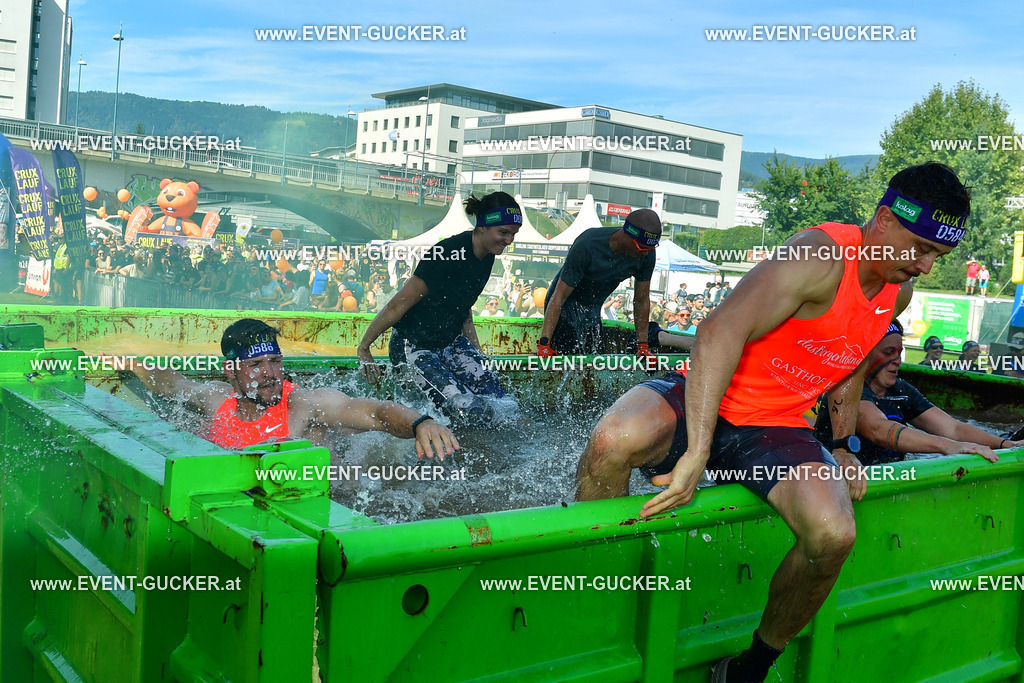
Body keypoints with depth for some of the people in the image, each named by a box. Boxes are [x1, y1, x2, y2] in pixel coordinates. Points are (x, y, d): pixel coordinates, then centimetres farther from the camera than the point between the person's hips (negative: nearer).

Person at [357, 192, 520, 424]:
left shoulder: (487, 256, 0)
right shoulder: (449, 254, -27)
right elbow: (397, 306, -21)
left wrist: (477, 353, 19)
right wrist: (363, 348, -14)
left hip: (451, 342, 8)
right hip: (415, 346, -8)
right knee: (474, 413, -18)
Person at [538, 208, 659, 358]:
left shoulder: (647, 254, -17)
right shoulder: (587, 246, -33)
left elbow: (642, 300, -3)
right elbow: (559, 297, -31)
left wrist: (643, 345, -3)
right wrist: (544, 342, -37)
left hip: (593, 310, 6)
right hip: (566, 308, -5)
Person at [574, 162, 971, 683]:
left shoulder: (898, 292, 7)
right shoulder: (821, 257, -20)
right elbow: (721, 330, -30)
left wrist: (843, 446, 20)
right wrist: (697, 452, -36)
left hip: (775, 430, 6)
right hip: (708, 397, -5)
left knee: (833, 534, -25)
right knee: (613, 442, -37)